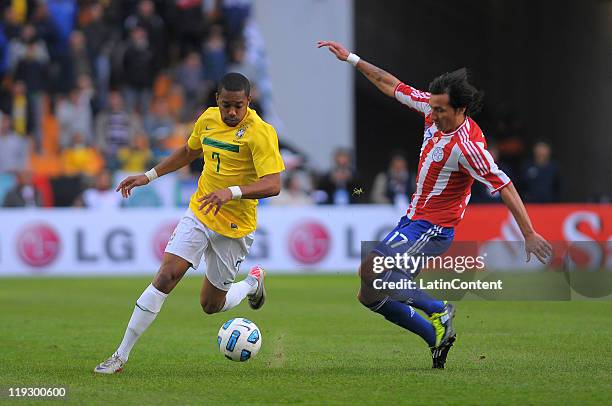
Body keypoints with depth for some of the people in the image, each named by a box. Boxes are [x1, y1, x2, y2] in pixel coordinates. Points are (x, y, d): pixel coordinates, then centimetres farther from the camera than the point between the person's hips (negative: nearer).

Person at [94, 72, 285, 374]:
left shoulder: (260, 132, -18)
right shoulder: (208, 119, 1)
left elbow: (272, 185, -26)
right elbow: (189, 152, 22)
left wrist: (232, 192, -40)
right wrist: (149, 176, 20)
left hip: (234, 227, -4)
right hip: (198, 213, 4)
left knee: (211, 305, 7)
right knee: (166, 275, -14)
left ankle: (253, 282, 41)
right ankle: (122, 354, -9)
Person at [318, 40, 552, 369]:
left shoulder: (467, 146, -24)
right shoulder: (433, 109, -2)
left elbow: (504, 187, -22)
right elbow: (391, 85, 10)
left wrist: (529, 234, -21)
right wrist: (351, 59, 13)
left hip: (432, 229, -8)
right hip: (413, 219, 8)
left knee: (369, 271, -20)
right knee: (370, 297, 5)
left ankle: (439, 311, -4)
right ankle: (437, 337, 16)